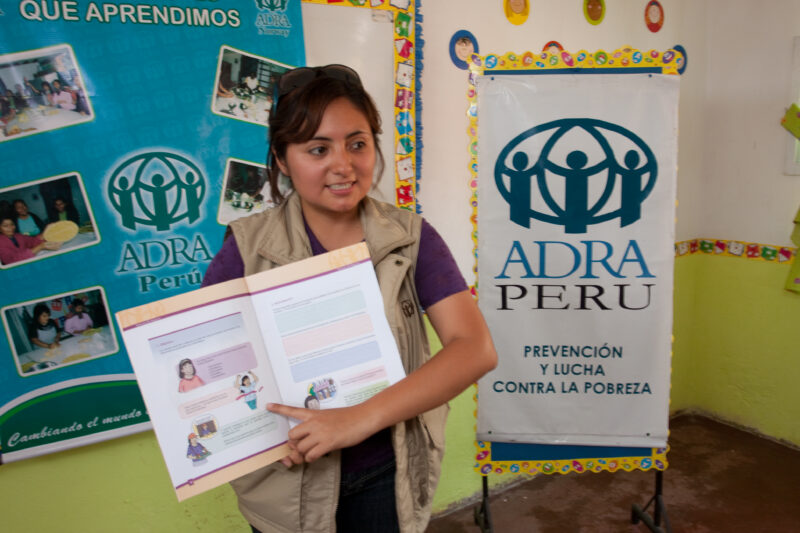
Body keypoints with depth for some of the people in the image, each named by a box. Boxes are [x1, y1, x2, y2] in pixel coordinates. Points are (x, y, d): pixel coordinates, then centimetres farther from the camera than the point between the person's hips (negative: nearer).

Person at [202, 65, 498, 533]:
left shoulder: (410, 238, -9)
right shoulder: (248, 248, -11)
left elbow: (476, 350, -18)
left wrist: (362, 417, -27)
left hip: (389, 473, 1)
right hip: (288, 486, 0)